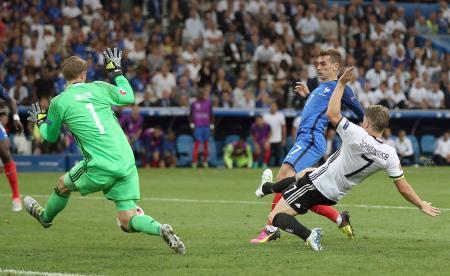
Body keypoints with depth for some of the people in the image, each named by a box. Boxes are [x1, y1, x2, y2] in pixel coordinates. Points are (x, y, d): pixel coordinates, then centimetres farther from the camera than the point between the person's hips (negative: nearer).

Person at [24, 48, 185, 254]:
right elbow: (129, 98, 23)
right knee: (127, 222, 6)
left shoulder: (59, 102, 1)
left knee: (63, 185, 28)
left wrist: (40, 120, 37)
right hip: (127, 163, 3)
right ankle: (160, 229, -20)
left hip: (100, 167, -3)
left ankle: (45, 217, 52)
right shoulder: (98, 88, 8)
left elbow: (50, 136, 16)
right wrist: (117, 71, 34)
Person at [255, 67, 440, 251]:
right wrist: (421, 205, 5)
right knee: (304, 173, 39)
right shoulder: (389, 155, -12)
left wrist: (342, 83, -15)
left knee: (275, 217, -1)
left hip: (316, 186, -7)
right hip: (333, 196, 7)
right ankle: (267, 188, 58)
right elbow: (403, 188, -8)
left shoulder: (357, 136, -27)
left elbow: (332, 113, -21)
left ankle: (308, 235, -21)